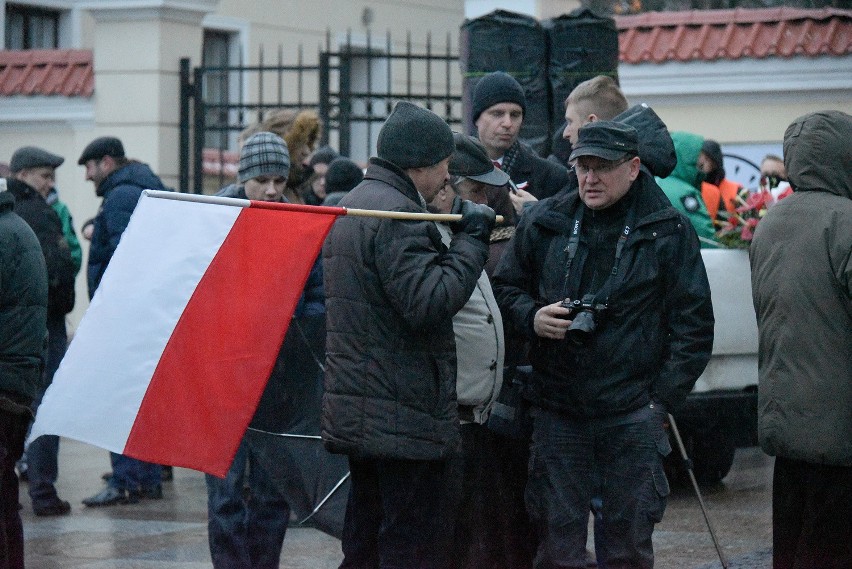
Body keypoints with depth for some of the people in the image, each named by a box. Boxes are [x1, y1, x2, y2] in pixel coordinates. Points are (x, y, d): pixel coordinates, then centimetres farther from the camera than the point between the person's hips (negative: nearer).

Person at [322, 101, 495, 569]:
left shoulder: (352, 205, 17)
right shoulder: (397, 215, -16)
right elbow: (428, 301, -24)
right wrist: (471, 241, -13)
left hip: (356, 406, 10)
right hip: (402, 415, -10)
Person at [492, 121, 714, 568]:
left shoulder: (667, 232, 0)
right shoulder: (543, 222, 6)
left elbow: (693, 325, 2)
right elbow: (505, 287, 17)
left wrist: (662, 398, -4)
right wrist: (532, 317, -5)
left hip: (632, 412, -2)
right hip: (557, 409, 2)